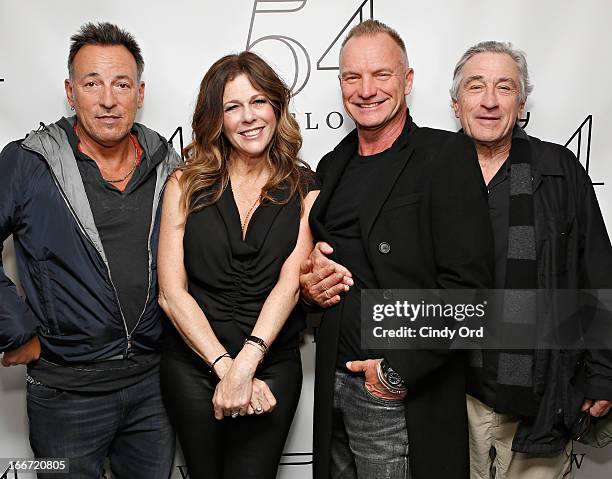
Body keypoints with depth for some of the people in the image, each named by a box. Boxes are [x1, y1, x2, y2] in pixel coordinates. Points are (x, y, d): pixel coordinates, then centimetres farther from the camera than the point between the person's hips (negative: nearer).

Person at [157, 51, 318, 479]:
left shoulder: (304, 188, -1)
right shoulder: (187, 184, -1)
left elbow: (291, 282, -10)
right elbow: (171, 291, -7)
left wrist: (245, 364, -21)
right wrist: (224, 366, -14)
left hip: (272, 367, 0)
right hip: (192, 365, 1)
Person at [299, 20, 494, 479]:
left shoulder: (447, 155, -10)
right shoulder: (333, 166, 10)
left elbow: (467, 285, -16)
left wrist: (398, 371, -17)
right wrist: (310, 280, -2)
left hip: (404, 398, -6)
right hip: (334, 382, 6)